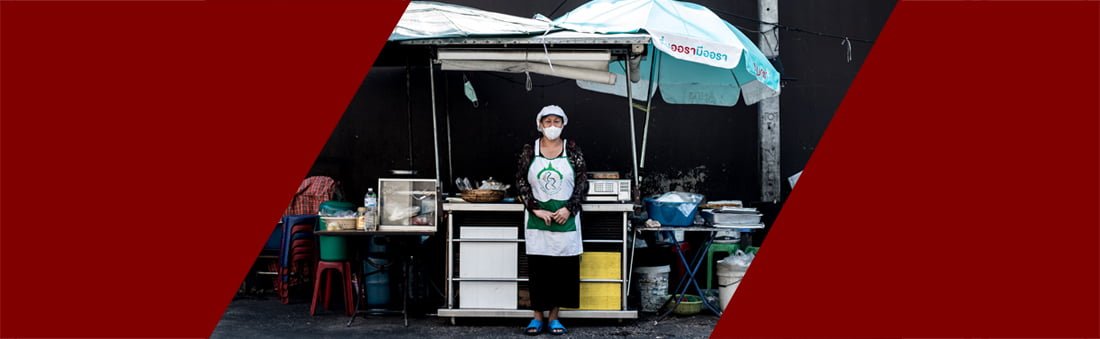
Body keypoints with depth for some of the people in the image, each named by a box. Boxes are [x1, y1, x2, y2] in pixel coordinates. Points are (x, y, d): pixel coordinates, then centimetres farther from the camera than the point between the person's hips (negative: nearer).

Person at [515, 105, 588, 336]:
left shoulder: (572, 150, 2)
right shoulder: (530, 150, 2)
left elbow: (582, 183, 1)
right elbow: (521, 182, 0)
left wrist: (569, 208, -11)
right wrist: (536, 209, -10)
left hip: (565, 217, 0)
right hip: (537, 219, 0)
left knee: (563, 267, 2)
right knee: (537, 267, 1)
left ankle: (554, 317, 12)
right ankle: (538, 316, 12)